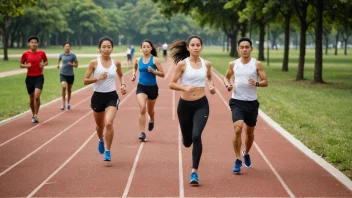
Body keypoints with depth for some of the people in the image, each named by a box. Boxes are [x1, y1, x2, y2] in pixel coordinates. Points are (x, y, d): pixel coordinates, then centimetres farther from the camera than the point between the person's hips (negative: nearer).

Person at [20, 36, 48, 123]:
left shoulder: (42, 53, -2)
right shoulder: (25, 54, -3)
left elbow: (46, 61, 13)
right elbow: (21, 64, 6)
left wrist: (44, 64, -9)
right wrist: (26, 65, -15)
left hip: (39, 77, -1)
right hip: (30, 77, 1)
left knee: (37, 96, -17)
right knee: (32, 98, 10)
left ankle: (36, 115, -7)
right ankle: (33, 115, 28)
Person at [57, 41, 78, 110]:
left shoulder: (73, 55, -4)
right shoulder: (62, 55, 2)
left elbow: (76, 65, 1)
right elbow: (59, 59, 26)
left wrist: (71, 64, -18)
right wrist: (58, 64, 9)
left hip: (70, 75, 0)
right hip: (63, 74, 0)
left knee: (69, 89, 11)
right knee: (63, 86, -22)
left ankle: (68, 103, 33)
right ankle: (63, 103, -14)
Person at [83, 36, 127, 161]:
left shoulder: (116, 63, 0)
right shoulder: (94, 63, -7)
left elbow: (120, 75, 21)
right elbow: (85, 81, -6)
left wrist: (123, 85, 3)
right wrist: (97, 78, -21)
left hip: (112, 96, 0)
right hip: (98, 96, 0)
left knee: (108, 123, -21)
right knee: (100, 125, 17)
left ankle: (107, 151, -7)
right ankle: (101, 140, 52)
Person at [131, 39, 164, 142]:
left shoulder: (155, 60, -8)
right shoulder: (138, 60, 2)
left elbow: (162, 74, -9)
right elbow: (135, 67, 25)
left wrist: (153, 71, -24)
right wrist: (133, 75, 7)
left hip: (152, 87, -1)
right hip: (141, 87, 1)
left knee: (150, 110, 17)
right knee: (142, 108, -21)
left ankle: (151, 120, 56)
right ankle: (142, 133, -19)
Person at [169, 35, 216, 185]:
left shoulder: (206, 64, 2)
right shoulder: (182, 64, -7)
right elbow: (172, 84, -7)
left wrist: (211, 86, 5)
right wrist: (184, 88, -24)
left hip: (201, 105, 0)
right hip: (185, 105, 0)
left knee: (196, 136, -20)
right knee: (187, 142, 12)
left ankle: (194, 172, -11)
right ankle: (186, 137, 53)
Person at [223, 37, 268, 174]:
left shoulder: (257, 64, -2)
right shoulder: (233, 64, 3)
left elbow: (265, 82, -2)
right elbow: (226, 77, 20)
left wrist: (256, 83, -23)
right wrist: (227, 85, -2)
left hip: (251, 102, 1)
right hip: (237, 101, -1)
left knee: (250, 132, 13)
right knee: (238, 129, -20)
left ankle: (246, 153, 42)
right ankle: (238, 160, -11)